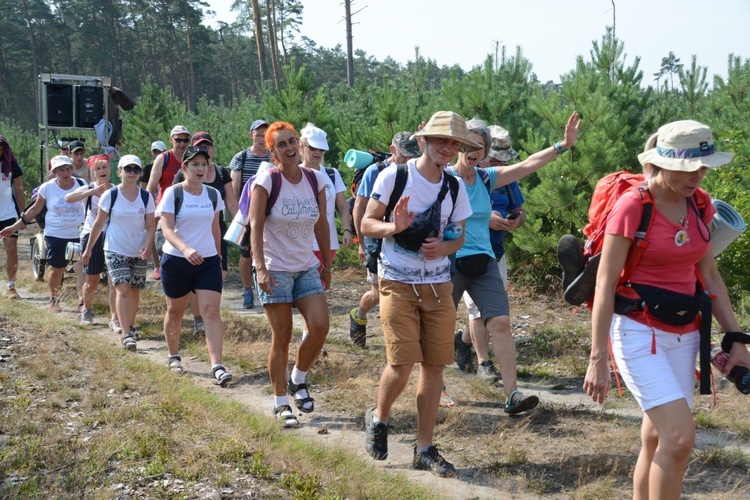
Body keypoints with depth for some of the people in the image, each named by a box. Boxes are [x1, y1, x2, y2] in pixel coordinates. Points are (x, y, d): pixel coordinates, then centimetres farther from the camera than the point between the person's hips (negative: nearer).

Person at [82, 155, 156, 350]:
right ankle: (126, 334, -18)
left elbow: (151, 225, 1)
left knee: (134, 291, 11)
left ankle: (130, 327, 30)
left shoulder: (146, 197, 0)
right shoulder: (110, 195, -6)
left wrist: (148, 245, -17)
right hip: (115, 251, -3)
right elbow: (99, 224, 1)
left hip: (138, 252, 3)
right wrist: (88, 249, 5)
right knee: (123, 289, -15)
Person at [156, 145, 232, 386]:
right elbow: (167, 229, -17)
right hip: (176, 260, -2)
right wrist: (185, 249, -33)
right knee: (175, 311, 12)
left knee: (211, 310, -12)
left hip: (208, 261, 2)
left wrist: (218, 257, 18)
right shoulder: (172, 193, -7)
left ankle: (217, 367, -18)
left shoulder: (213, 195, 5)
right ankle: (174, 357, 35)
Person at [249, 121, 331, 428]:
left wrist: (327, 265, 13)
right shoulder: (266, 181, -9)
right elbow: (255, 226, -14)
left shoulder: (315, 179, 4)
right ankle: (280, 403, 14)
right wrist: (261, 269, -23)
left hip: (307, 268, 4)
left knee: (320, 327, -10)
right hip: (275, 270, -4)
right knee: (282, 337, 0)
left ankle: (298, 380, 16)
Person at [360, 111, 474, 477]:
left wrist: (445, 247, -8)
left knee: (434, 365, 3)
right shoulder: (394, 176, -7)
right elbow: (366, 224, -3)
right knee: (402, 365, -10)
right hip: (398, 283, -4)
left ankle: (425, 450, 15)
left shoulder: (455, 187, 6)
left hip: (437, 284, 4)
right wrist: (393, 227, -23)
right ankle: (378, 419, 22)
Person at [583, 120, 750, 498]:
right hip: (639, 331, -6)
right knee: (680, 436, -17)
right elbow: (605, 284, -14)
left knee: (658, 440, 12)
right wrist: (597, 359, -15)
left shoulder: (699, 203, 5)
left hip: (683, 334, 6)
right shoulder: (632, 206, -15)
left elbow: (710, 276, 13)